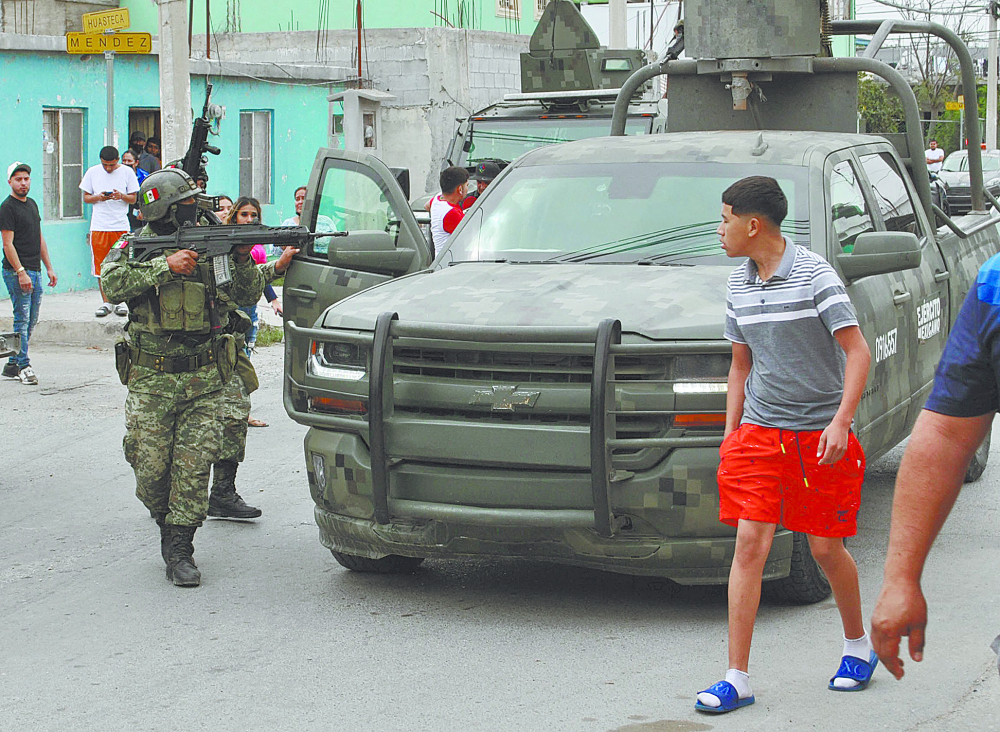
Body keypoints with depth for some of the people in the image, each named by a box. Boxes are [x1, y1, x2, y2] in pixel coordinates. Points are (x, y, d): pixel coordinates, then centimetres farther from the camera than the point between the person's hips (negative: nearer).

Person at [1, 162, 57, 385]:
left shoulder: (32, 204, 16)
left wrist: (49, 268, 17)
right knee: (22, 319, -7)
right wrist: (21, 272, -21)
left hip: (35, 271, 8)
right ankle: (24, 366, -4)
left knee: (30, 321, 9)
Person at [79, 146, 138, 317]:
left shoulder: (127, 172, 3)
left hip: (121, 225, -1)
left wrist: (121, 196, -16)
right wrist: (98, 197, -11)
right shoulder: (92, 172, 7)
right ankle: (105, 302, 8)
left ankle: (121, 302, 8)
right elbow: (86, 198, 10)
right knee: (101, 266, 1)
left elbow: (134, 198, 5)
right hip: (99, 226, 1)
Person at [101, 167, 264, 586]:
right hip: (152, 379, -1)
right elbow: (113, 285, -18)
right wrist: (166, 265, -22)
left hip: (203, 379, 1)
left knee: (195, 464, -7)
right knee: (151, 469, -2)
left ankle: (178, 550, 0)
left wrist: (242, 260, -14)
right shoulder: (134, 249, 2)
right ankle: (166, 520, 27)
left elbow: (247, 296, 5)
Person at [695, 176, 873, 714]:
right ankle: (737, 679, -4)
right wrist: (730, 433, 12)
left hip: (820, 436, -4)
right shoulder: (738, 287, 7)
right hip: (759, 433, 4)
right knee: (749, 544, -5)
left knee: (825, 548, 6)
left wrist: (841, 422, -20)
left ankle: (858, 645, 33)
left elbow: (858, 351, -11)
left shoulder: (814, 275, -11)